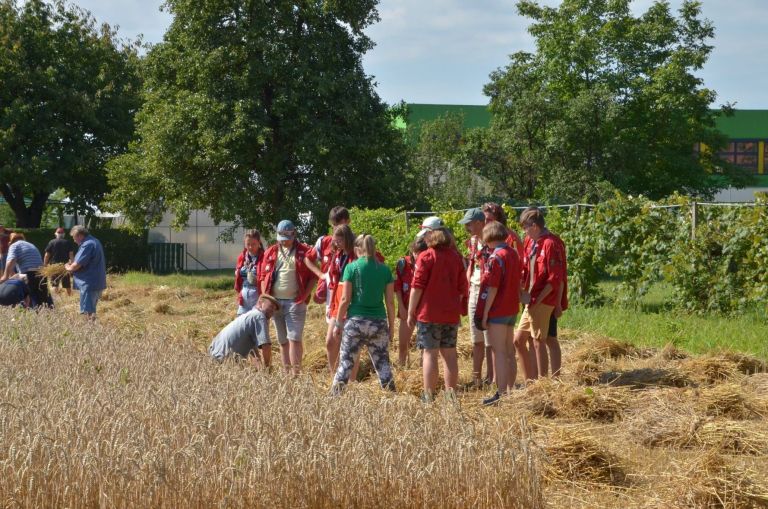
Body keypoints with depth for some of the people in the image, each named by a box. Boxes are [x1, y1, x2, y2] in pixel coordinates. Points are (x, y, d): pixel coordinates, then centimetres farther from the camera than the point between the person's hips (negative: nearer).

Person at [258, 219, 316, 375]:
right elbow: (263, 276, 12)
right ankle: (287, 374, 14)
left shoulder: (304, 252, 0)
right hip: (275, 302, 4)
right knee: (283, 341, 9)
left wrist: (304, 296, -10)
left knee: (294, 339, -12)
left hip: (295, 302, -4)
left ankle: (295, 375, -13)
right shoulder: (270, 252, 10)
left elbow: (313, 276, -1)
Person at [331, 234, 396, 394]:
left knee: (346, 362, 4)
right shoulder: (384, 269, 3)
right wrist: (391, 326, 12)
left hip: (355, 322, -2)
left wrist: (338, 323, 3)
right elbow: (390, 302, 4)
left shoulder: (351, 267, -3)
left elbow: (345, 299, -6)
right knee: (383, 363, 8)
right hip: (379, 322, 2)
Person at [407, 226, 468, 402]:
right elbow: (462, 287, 11)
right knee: (450, 354, 10)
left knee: (429, 353, -3)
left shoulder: (426, 257, -9)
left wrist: (411, 312, -4)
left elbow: (417, 287, -11)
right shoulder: (456, 257, 9)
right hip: (452, 314, 5)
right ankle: (451, 393, 12)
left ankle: (428, 396, -4)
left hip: (429, 314, -5)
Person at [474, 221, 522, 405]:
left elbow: (492, 288, -19)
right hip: (512, 309, 8)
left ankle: (501, 393, -8)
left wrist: (485, 314, -15)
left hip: (497, 311, -8)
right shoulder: (513, 254, 9)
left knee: (499, 353, -7)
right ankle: (510, 390, 21)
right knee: (509, 352, 14)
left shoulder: (495, 257, -16)